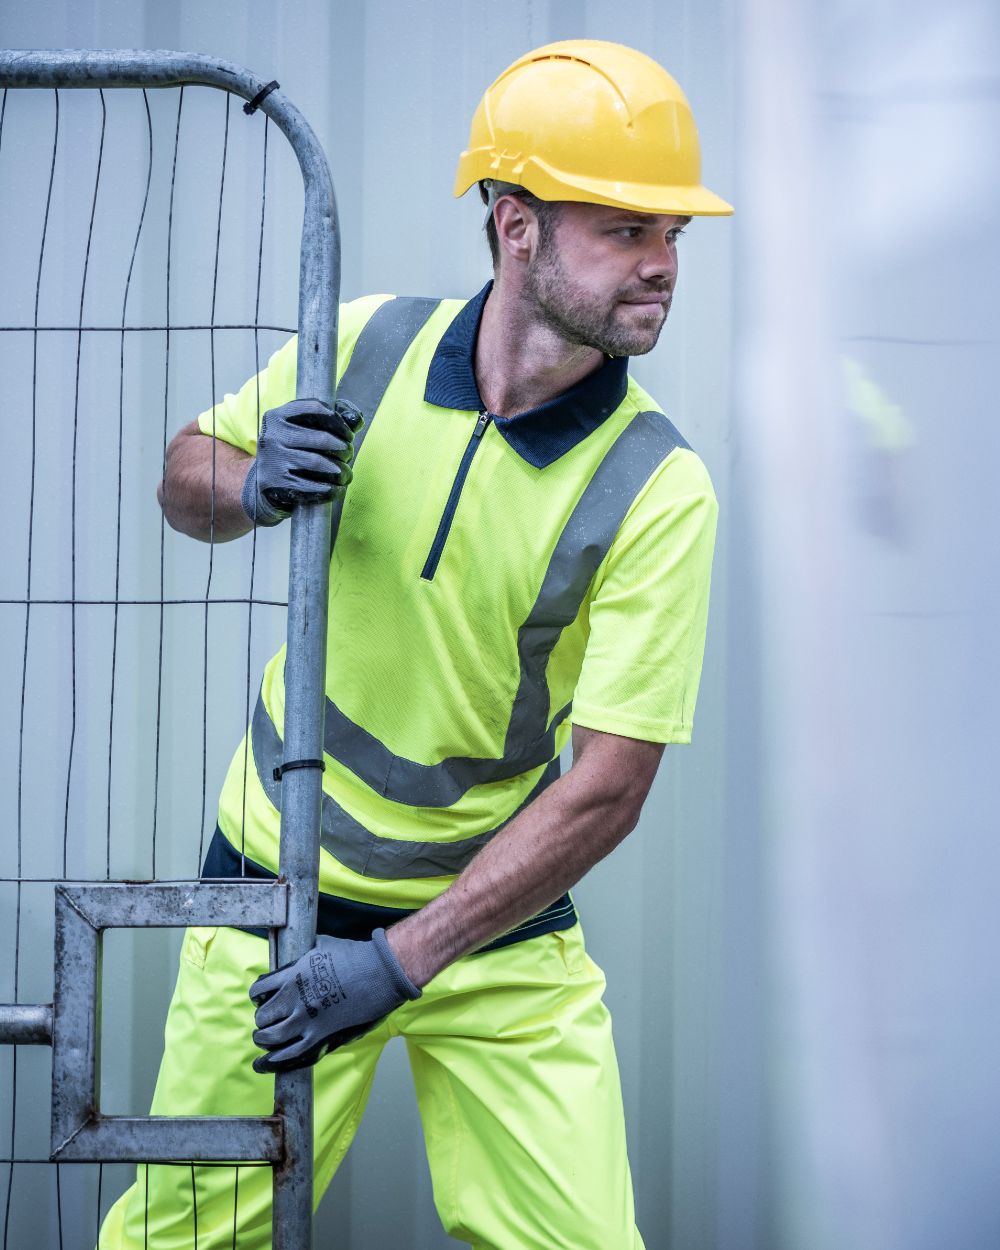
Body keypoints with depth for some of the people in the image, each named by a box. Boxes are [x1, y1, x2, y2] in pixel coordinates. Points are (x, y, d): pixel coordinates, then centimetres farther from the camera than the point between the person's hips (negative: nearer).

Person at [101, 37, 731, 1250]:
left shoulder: (659, 493, -16)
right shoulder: (364, 348, -8)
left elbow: (606, 788, -19)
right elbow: (185, 474, 8)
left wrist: (401, 962, -24)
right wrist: (250, 487, -17)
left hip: (497, 925, -1)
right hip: (279, 902, 1)